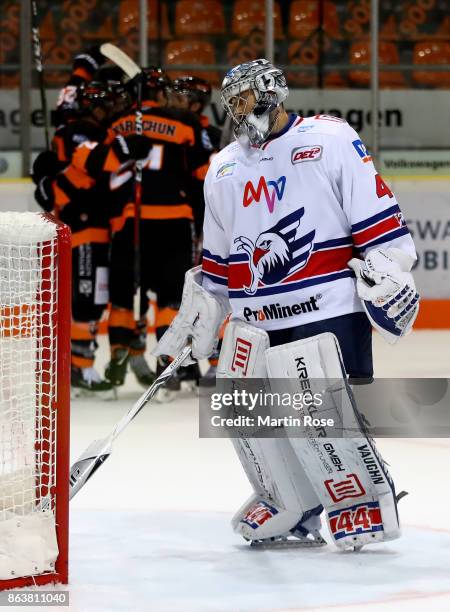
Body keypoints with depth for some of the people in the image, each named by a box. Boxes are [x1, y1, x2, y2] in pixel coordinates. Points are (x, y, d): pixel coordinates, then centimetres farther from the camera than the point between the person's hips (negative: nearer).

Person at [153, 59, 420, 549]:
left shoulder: (330, 141, -3)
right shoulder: (223, 170, 16)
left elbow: (376, 213, -6)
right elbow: (217, 261, 23)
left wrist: (387, 272, -12)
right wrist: (198, 316, 20)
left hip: (327, 308, -7)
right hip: (254, 319, 7)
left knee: (318, 416, -14)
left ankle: (368, 503, 2)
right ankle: (293, 512, 20)